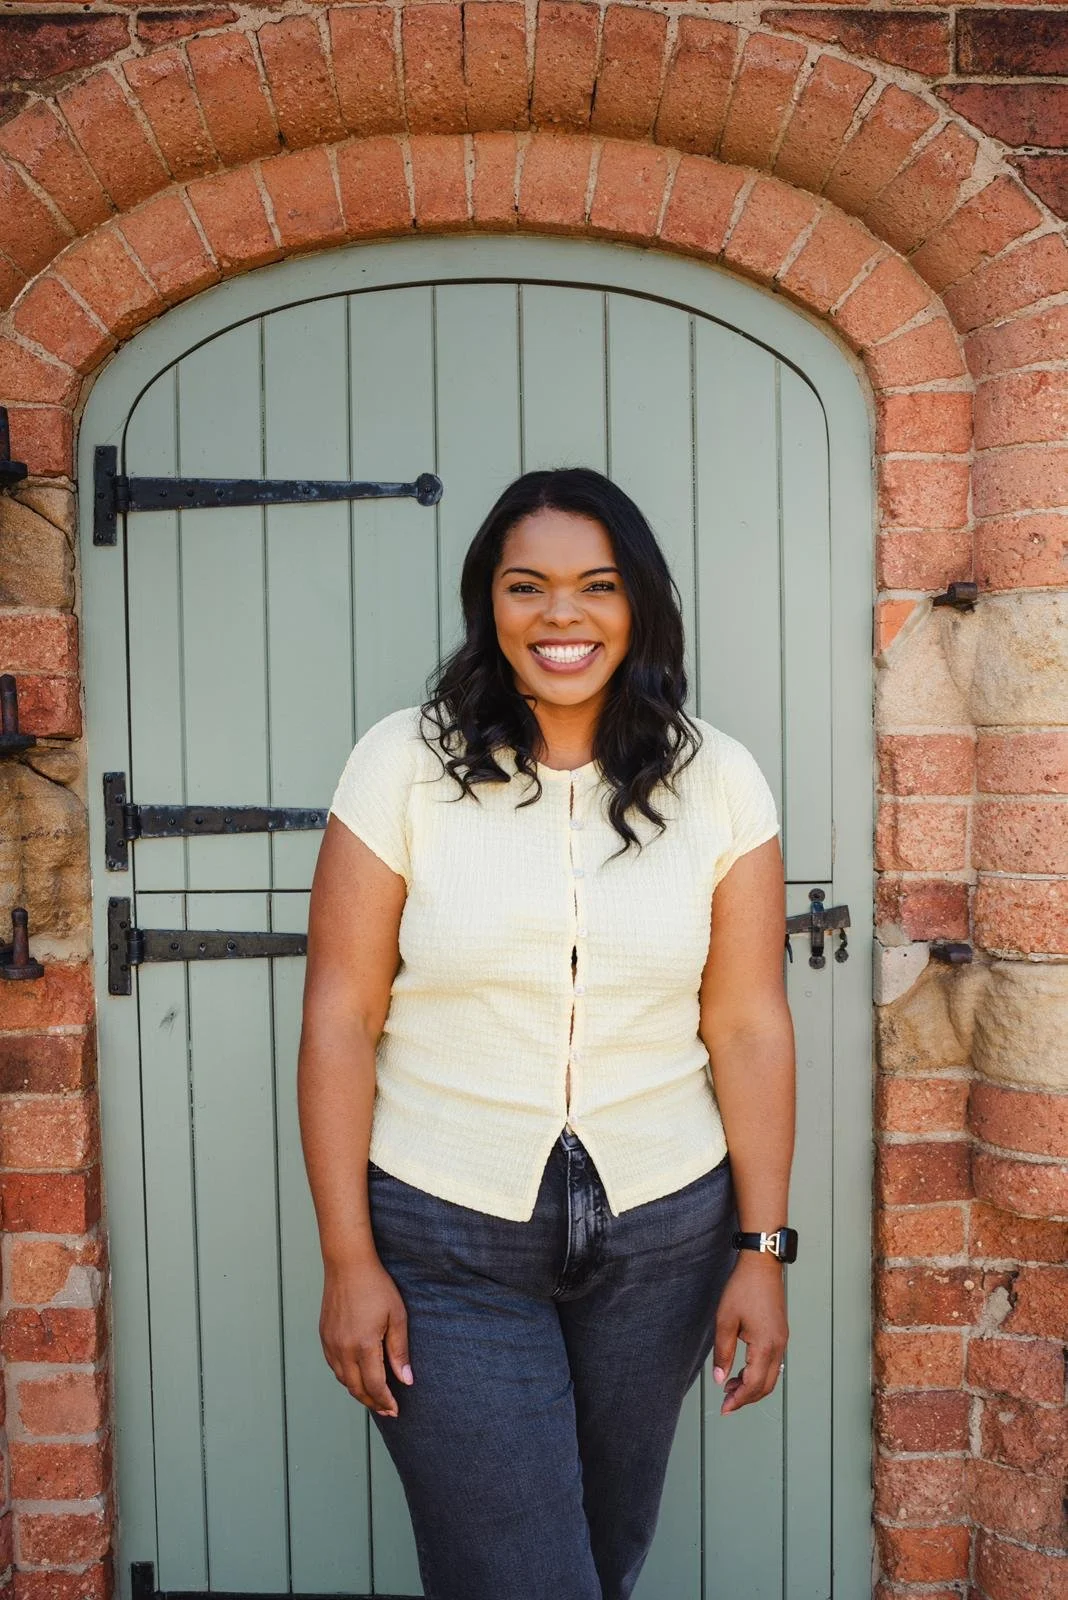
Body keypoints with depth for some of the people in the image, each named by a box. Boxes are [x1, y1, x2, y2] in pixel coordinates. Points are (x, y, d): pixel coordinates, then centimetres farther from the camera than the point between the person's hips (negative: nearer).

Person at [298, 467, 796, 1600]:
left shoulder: (716, 781, -3)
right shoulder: (404, 763, -8)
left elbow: (749, 1027, -1)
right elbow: (340, 1017, -7)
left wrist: (764, 1250, -2)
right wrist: (348, 1259, -8)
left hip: (663, 1235, 3)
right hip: (443, 1241, -2)